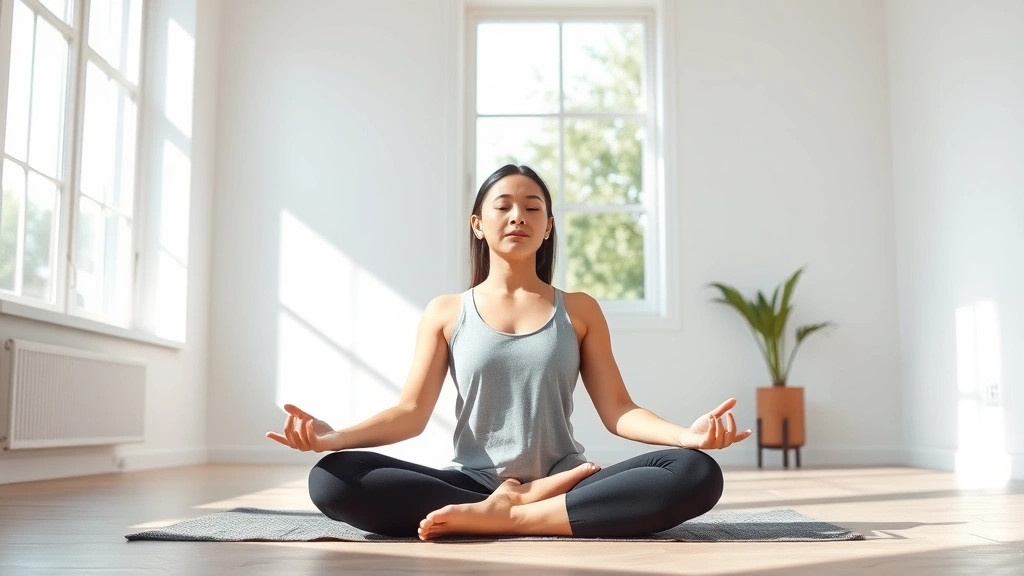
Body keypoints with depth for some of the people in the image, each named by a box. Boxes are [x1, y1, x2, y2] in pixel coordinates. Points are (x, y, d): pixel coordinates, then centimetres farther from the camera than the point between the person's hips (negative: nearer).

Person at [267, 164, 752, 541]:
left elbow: (617, 410, 3)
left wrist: (686, 433, -18)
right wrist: (334, 436, -18)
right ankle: (511, 504, -21)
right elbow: (411, 412, 2)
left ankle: (497, 518, -25)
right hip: (471, 483, 0)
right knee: (332, 479, -25)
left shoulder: (580, 310, 10)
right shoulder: (446, 312, 10)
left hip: (564, 489, 1)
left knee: (697, 474, -27)